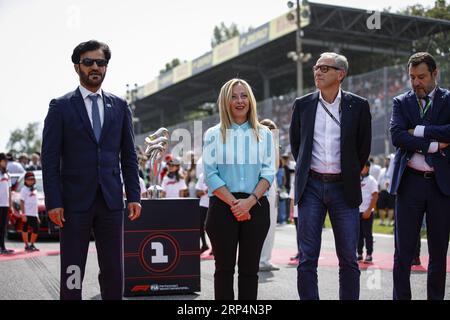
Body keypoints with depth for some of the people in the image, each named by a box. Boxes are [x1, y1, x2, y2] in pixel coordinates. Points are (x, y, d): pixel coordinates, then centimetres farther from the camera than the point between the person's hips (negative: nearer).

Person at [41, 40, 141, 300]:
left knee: (114, 271, 7)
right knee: (72, 273, 3)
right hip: (75, 200, -2)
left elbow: (129, 155, 10)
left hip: (111, 200, 3)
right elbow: (50, 158, -2)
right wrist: (54, 202, -9)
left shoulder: (120, 106, 10)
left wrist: (134, 195, 3)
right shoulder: (61, 106, 2)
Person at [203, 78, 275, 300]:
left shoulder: (264, 134, 10)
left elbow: (268, 172, 2)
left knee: (250, 268, 5)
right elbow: (210, 174, -3)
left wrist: (249, 201, -12)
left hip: (256, 207, 1)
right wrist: (234, 203, -12)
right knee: (224, 267, 3)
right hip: (223, 206, -1)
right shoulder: (214, 134, 6)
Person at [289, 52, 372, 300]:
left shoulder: (358, 106, 1)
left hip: (343, 188, -1)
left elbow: (364, 147, 10)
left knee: (348, 258, 5)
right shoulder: (302, 105, 6)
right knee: (307, 258, 2)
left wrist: (350, 175, 11)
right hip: (311, 187, 1)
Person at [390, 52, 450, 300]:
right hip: (410, 182, 0)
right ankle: (401, 297, 9)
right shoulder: (401, 102, 9)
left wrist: (418, 131, -10)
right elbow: (397, 136, -7)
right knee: (403, 251, 1)